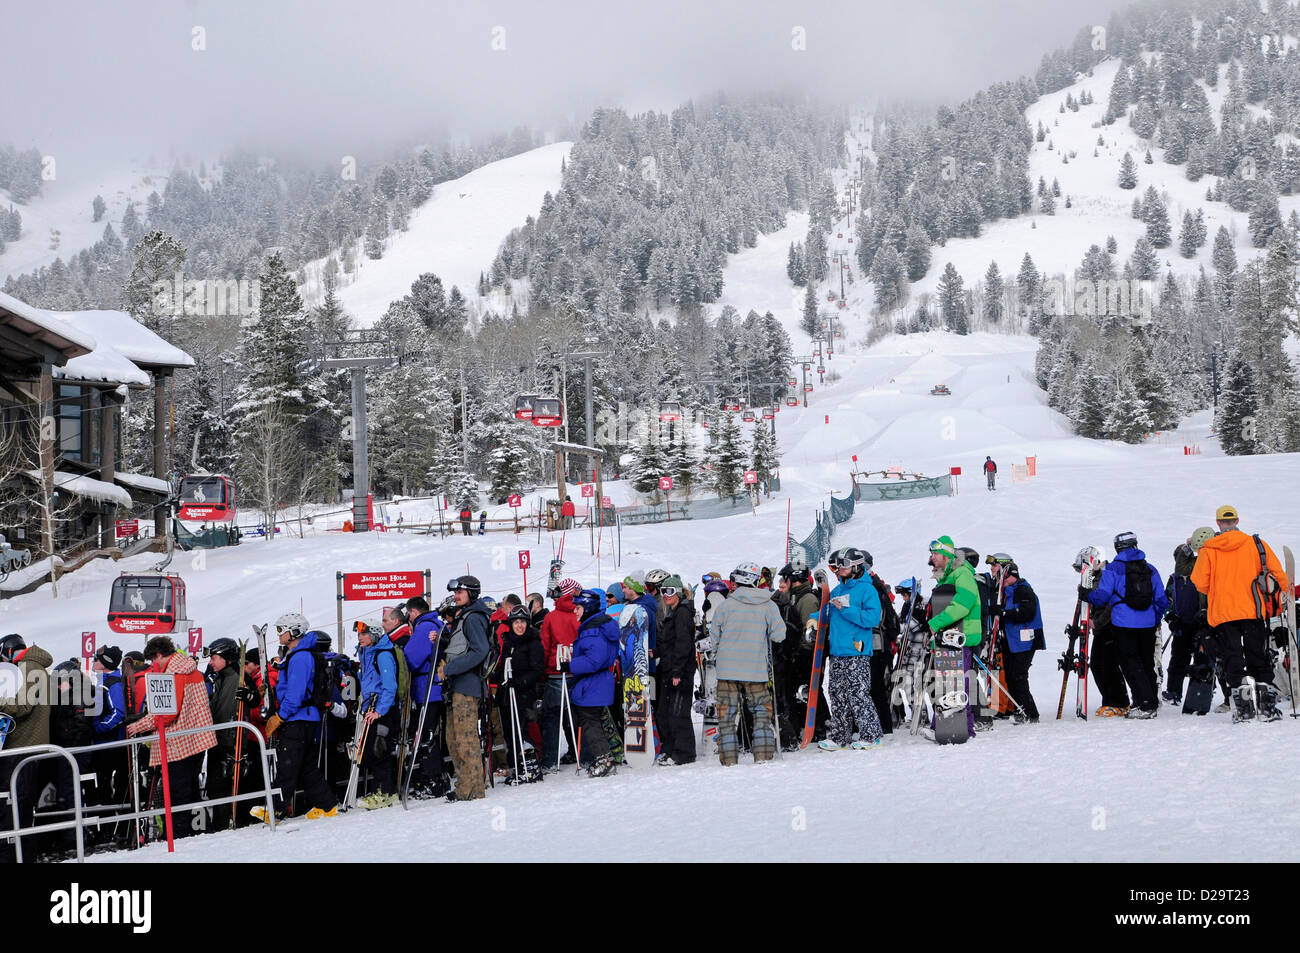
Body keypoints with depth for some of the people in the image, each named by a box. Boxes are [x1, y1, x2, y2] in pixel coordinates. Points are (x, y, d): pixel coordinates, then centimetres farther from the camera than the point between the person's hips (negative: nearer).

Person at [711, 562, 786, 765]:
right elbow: (779, 634, -2)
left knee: (727, 713, 5)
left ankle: (729, 757, 1)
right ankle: (763, 753, 5)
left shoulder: (726, 605, -5)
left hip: (728, 670, -1)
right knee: (762, 711, 13)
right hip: (756, 670, 1)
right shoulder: (768, 605, -2)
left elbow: (714, 638, 3)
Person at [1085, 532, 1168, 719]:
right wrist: (1155, 620, 24)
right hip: (1148, 625, 4)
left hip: (1124, 625, -4)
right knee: (1147, 663, 16)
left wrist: (1085, 594, 8)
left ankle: (1145, 705, -8)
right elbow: (1162, 600, 10)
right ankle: (1152, 703, 21)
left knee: (1131, 663, 0)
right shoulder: (1150, 569, 10)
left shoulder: (1113, 569, -4)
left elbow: (1101, 597, -10)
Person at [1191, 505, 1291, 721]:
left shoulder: (1208, 550, 1)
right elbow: (1279, 577, 2)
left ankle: (1243, 707, -10)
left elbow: (1200, 583, -3)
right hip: (1254, 612, 1)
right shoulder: (1257, 544, 3)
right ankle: (1267, 705, -1)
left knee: (1233, 661, 2)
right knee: (1259, 660, 8)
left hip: (1222, 614, -1)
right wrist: (1277, 605, 16)